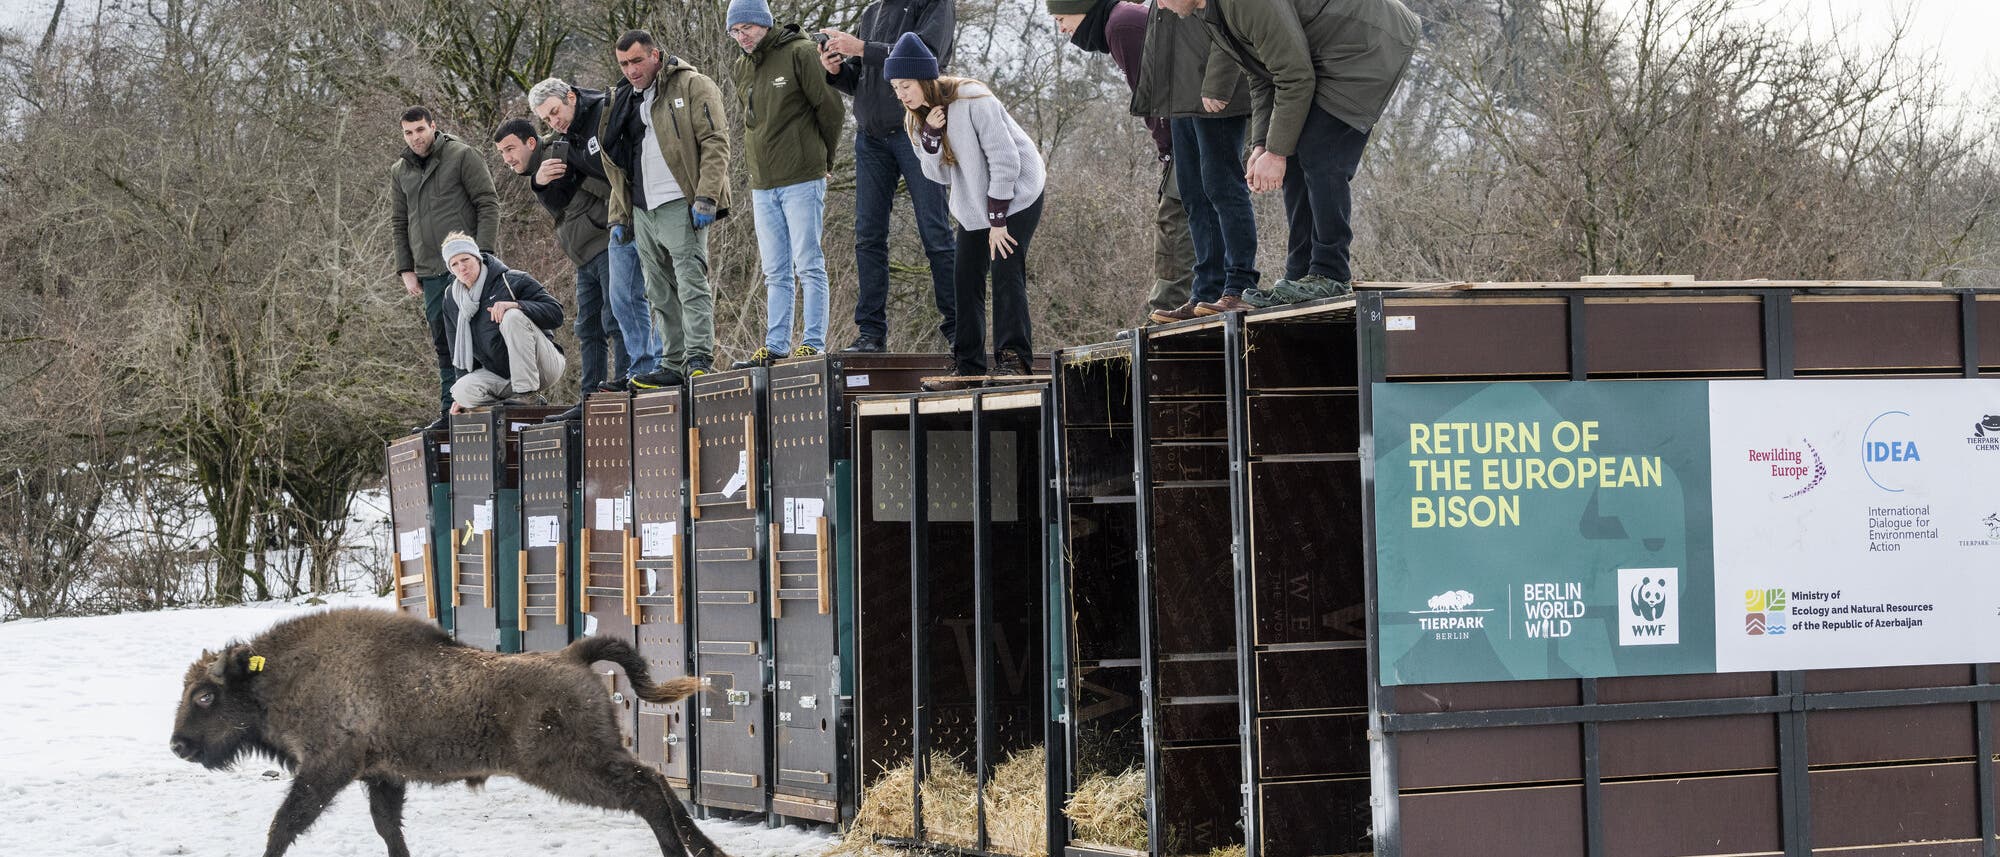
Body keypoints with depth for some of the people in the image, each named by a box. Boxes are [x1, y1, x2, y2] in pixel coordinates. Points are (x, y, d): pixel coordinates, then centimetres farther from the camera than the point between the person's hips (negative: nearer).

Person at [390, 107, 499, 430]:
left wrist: (482, 254, -12)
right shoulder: (400, 171, 14)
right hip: (430, 270, 6)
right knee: (443, 345, 7)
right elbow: (398, 223, 19)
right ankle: (450, 413, 9)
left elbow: (488, 204, -5)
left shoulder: (462, 156, -2)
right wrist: (406, 270, 10)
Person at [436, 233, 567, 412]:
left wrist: (515, 305, -28)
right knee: (463, 390, -27)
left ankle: (525, 395, -29)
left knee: (513, 316, -30)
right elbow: (459, 352, 16)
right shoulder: (452, 299, 10)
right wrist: (460, 397, 7)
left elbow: (556, 313, -14)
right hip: (500, 375, 4)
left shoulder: (513, 281, -6)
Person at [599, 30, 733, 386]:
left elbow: (715, 143, -10)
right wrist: (619, 216, 20)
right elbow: (619, 165, 26)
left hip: (680, 206, -8)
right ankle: (674, 365, 10)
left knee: (691, 283, -13)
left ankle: (699, 358, -15)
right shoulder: (625, 100, 20)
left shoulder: (693, 86, -2)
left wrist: (706, 197, -18)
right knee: (660, 294, 7)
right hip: (642, 212, 8)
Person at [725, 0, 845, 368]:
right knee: (775, 273, 9)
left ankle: (813, 343, -5)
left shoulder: (800, 53, -8)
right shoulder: (743, 68, 13)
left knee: (809, 265, -5)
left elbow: (831, 109, -6)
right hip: (763, 186, 7)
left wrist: (823, 160, 5)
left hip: (802, 182, -7)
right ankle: (775, 346, 11)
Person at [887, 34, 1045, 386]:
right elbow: (939, 175, -5)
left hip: (1016, 195, -7)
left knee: (1006, 273, -16)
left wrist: (998, 221, -22)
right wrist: (930, 136, -23)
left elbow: (1004, 160, -23)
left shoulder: (972, 101, -24)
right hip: (973, 204, 7)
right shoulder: (919, 116, -2)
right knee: (965, 277, 1)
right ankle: (967, 365, 3)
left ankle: (1014, 357, -16)